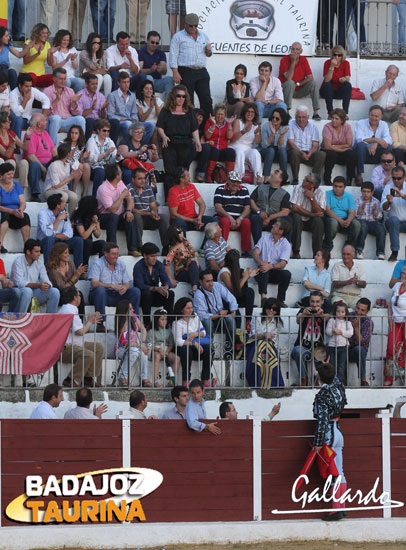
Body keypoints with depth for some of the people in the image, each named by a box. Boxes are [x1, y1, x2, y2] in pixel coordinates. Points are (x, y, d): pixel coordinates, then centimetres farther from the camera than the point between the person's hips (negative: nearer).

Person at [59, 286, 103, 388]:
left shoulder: (69, 309, 20)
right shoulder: (70, 311, -15)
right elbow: (80, 331, -18)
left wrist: (90, 322, 17)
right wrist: (90, 322, -1)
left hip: (74, 345, 11)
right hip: (65, 348, -11)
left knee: (99, 347, 11)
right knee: (89, 355, -32)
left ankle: (89, 378, 5)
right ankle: (72, 381, -24)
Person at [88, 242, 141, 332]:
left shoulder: (121, 264, 11)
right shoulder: (97, 264, -7)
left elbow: (127, 283, 8)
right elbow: (94, 283, -21)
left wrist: (124, 287, -19)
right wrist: (112, 286, -33)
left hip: (116, 295, 4)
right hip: (102, 294, -4)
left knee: (135, 291, -16)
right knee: (100, 289, -38)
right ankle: (100, 324, -36)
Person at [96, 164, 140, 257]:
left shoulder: (120, 183, 4)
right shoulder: (103, 189, -21)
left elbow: (129, 199, 4)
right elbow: (112, 209, -28)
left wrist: (129, 210, -17)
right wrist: (122, 196, -19)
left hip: (118, 217, 6)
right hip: (104, 217, -6)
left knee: (130, 217, -24)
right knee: (114, 216, -37)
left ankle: (133, 249, -25)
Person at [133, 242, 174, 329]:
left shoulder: (159, 265, 2)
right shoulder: (138, 266, -15)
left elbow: (166, 280, -6)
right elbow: (141, 286, -24)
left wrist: (166, 287, -31)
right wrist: (156, 288, -37)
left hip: (155, 296, 5)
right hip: (141, 296, -4)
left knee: (170, 293, -21)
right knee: (146, 293, -37)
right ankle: (147, 323, -32)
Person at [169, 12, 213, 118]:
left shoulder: (203, 36, 18)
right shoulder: (178, 37, 2)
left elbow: (208, 54, 27)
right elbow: (173, 55, -4)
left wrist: (209, 51, 2)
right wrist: (175, 73, -14)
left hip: (201, 72, 4)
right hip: (186, 73, -4)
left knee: (206, 100, -1)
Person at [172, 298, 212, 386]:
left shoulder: (195, 317, 12)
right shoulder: (177, 323, -7)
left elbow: (204, 332, 14)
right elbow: (178, 341, -17)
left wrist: (195, 334, -8)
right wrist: (194, 343, -25)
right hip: (183, 347, -4)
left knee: (208, 348, -26)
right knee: (186, 350, -39)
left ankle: (205, 380, -28)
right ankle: (186, 381, -34)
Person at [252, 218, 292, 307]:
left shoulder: (286, 244, 1)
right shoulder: (265, 237, 10)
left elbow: (283, 263, -13)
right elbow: (255, 253, -1)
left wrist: (270, 266, -33)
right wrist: (260, 262, -24)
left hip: (276, 272, 0)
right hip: (262, 273, 0)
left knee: (287, 274, -30)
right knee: (263, 269, -34)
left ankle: (280, 300, -23)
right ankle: (263, 296, -46)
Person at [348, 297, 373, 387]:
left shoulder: (368, 322, -7)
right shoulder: (349, 316, 0)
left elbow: (361, 342, -16)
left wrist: (356, 327, -25)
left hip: (359, 351, -2)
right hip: (345, 349, 2)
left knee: (358, 349, -38)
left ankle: (363, 380, -28)